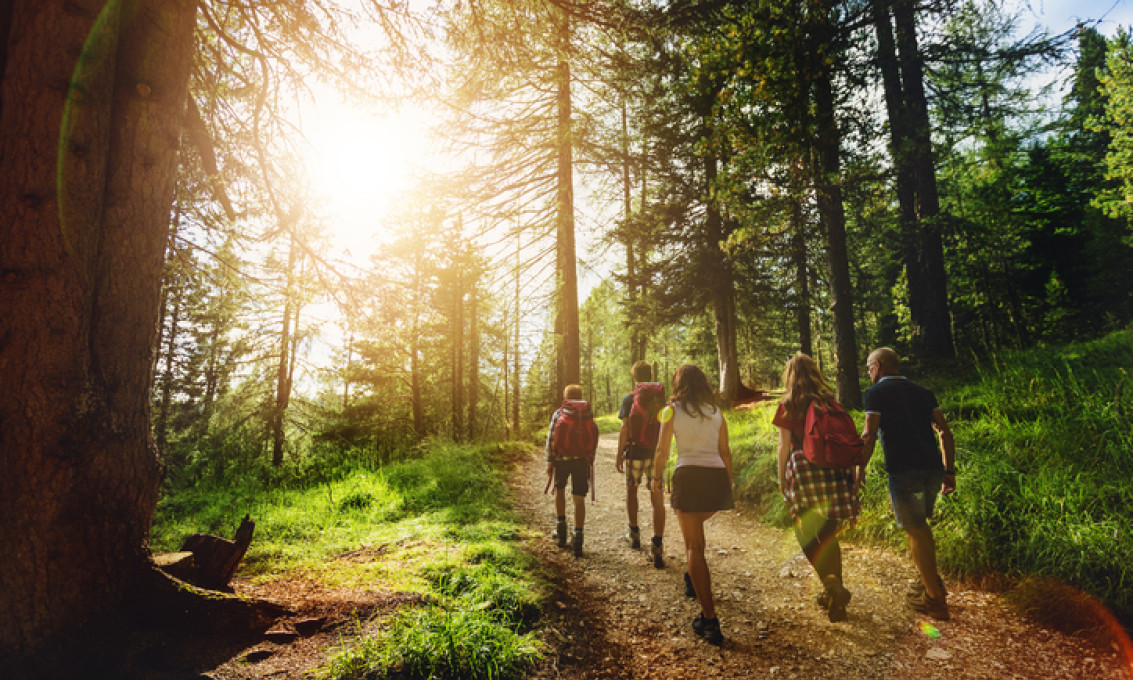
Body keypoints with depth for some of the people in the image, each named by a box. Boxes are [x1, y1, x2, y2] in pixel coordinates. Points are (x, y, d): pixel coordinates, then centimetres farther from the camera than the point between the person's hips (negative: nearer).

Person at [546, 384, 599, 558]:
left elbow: (551, 438, -2)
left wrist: (549, 461, -1)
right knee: (579, 499, 4)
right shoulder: (588, 414, 12)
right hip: (582, 460, 1)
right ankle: (577, 537, -3)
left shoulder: (559, 413, 7)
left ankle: (561, 527, 20)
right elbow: (594, 440, 9)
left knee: (560, 490, 23)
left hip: (562, 458, 0)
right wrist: (590, 461, 16)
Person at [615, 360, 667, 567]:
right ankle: (657, 546, -4)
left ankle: (634, 533, 28)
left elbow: (625, 429, -7)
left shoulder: (629, 399, -3)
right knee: (657, 499, 2)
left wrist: (619, 456, -1)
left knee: (631, 490, 20)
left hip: (635, 451, -2)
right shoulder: (661, 397, 6)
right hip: (657, 453, 2)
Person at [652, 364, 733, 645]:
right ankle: (693, 580, 43)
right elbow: (725, 452, 11)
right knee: (696, 527, 33)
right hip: (717, 477, 5)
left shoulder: (672, 411, 1)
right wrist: (729, 485, 20)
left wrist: (657, 478, 15)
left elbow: (662, 451, 0)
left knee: (694, 546, -1)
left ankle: (709, 620, -5)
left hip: (689, 476, -5)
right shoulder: (716, 411, 12)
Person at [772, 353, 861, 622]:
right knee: (828, 534, 15)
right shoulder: (830, 401, 10)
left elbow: (784, 446, -2)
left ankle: (833, 586, -13)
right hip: (835, 470, 5)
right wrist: (848, 472, 20)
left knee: (809, 535, 2)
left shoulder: (788, 406, -1)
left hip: (804, 471, -5)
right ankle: (834, 591, 21)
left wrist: (781, 478, 6)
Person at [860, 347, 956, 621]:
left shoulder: (877, 392, -1)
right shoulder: (922, 392, 17)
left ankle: (935, 599, 12)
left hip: (903, 469, -6)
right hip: (933, 468, 7)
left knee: (915, 529, 4)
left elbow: (869, 435, -9)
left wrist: (860, 469, -2)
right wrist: (949, 470, 15)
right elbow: (944, 431, 13)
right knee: (920, 525, 24)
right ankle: (931, 581, 32)